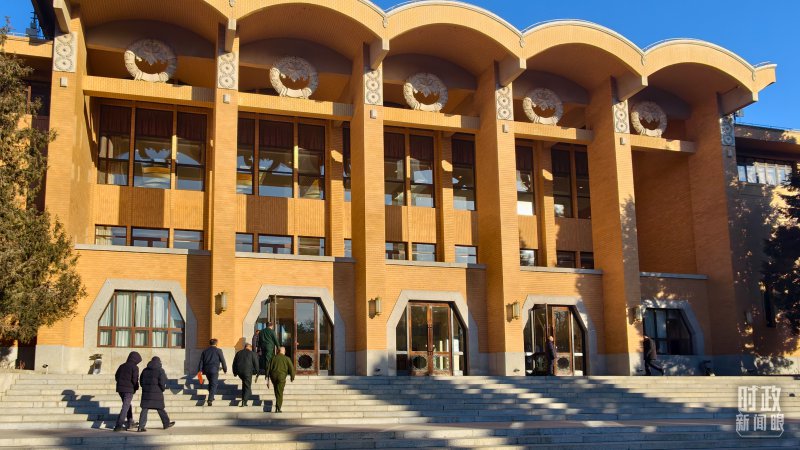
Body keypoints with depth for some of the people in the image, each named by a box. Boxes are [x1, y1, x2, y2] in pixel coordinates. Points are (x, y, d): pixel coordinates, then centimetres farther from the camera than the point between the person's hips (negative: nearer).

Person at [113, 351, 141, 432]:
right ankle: (118, 426, -11)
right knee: (125, 407, -4)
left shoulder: (122, 366, 13)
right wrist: (136, 387, 2)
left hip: (120, 388, 7)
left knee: (127, 405, 23)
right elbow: (135, 379, -15)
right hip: (129, 389, -7)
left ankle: (130, 422, 29)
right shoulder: (134, 367, -8)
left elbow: (116, 376, 14)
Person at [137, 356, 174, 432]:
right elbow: (162, 382, -11)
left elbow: (141, 381, 14)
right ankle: (166, 424, 21)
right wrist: (163, 389, 6)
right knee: (160, 409, 9)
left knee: (144, 409, 1)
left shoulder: (145, 370, 12)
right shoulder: (160, 371, -4)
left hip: (146, 393, 4)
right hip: (157, 393, -4)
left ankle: (141, 426, -9)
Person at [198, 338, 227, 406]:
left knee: (211, 383, 24)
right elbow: (222, 361, 0)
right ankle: (210, 399, -15)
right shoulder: (218, 351, 0)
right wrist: (225, 369, 11)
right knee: (213, 385, -3)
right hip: (214, 370, -5)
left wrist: (200, 370, 4)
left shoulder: (205, 351, 13)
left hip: (206, 370, 5)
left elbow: (201, 361, 7)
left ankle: (211, 397, 29)